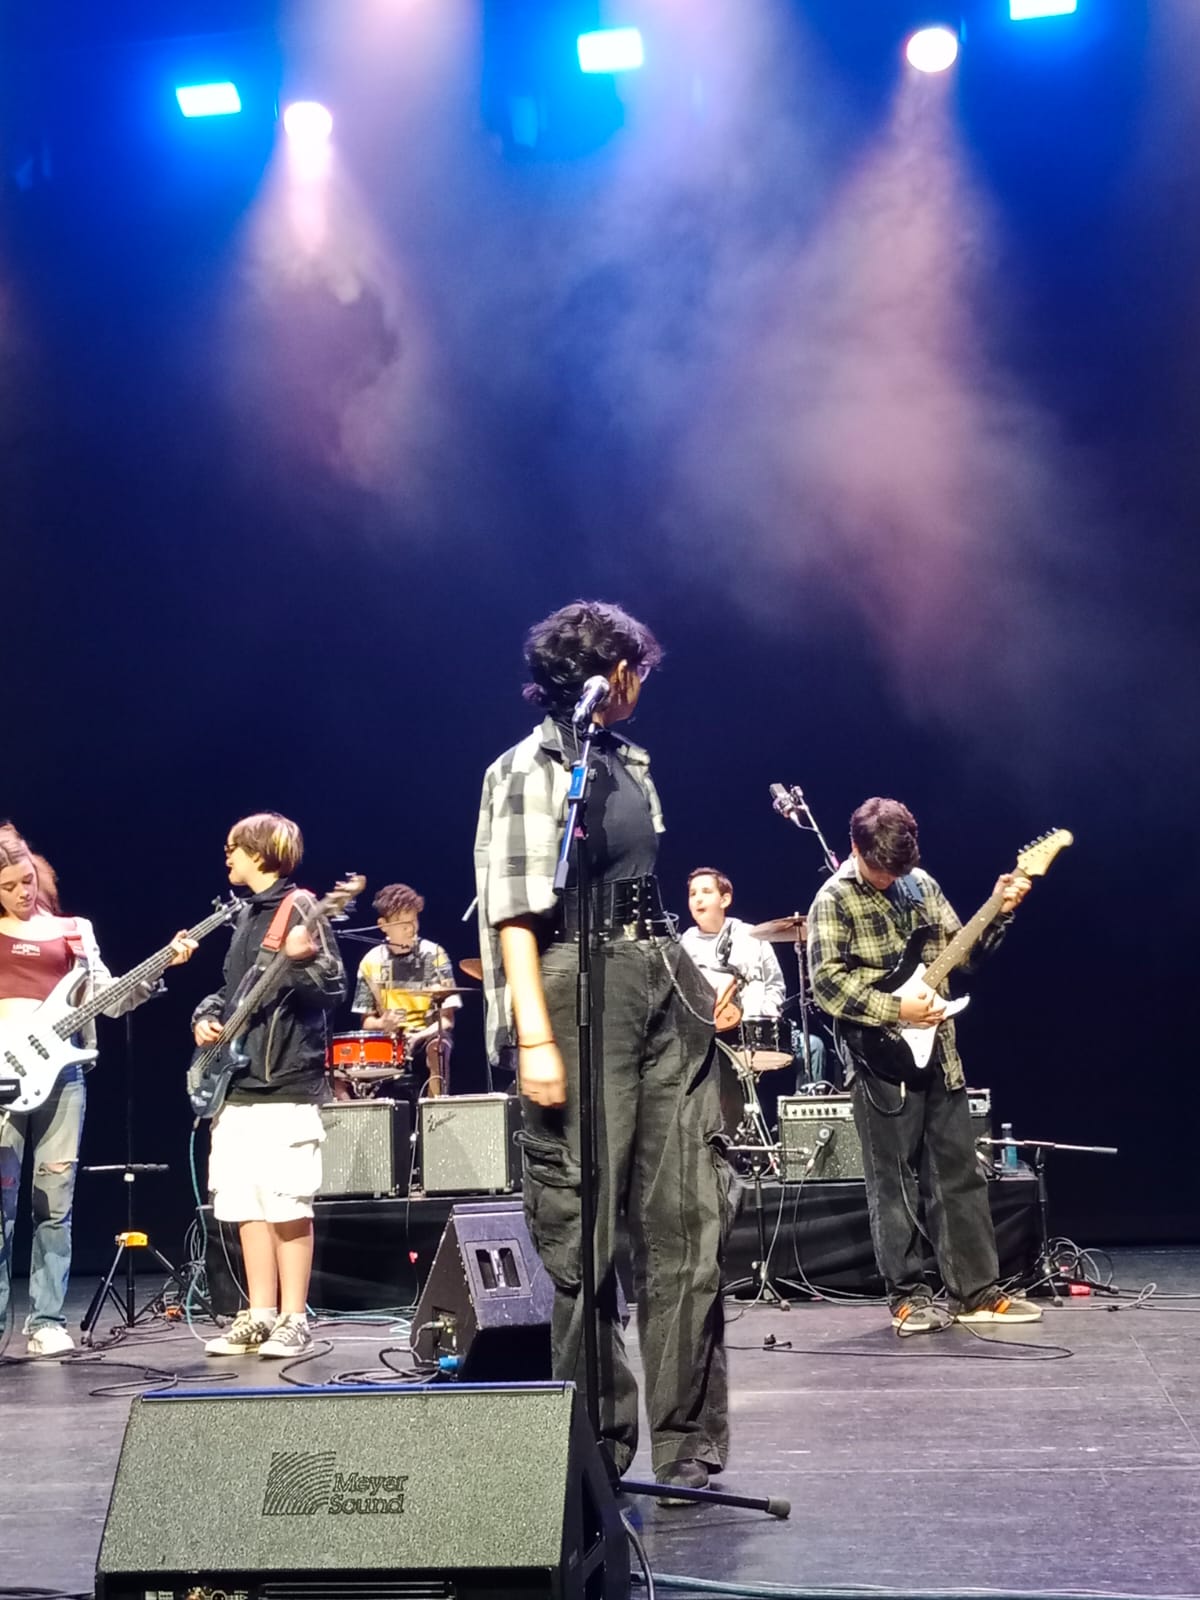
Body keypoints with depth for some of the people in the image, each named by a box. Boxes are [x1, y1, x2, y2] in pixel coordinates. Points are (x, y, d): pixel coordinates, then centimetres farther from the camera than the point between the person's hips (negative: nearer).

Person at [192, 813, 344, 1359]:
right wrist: (208, 1016, 9)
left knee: (286, 1203, -6)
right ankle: (260, 1316, 15)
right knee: (245, 1204, 9)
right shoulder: (247, 914, 18)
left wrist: (303, 960, -31)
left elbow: (335, 990, -12)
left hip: (286, 1082, -8)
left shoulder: (299, 907, -7)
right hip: (237, 1081, 9)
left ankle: (293, 1320, 2)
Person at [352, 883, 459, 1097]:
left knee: (437, 1048, -37)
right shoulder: (371, 961, 2)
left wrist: (421, 1035, -23)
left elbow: (447, 1018, -4)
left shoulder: (434, 955, -4)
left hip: (429, 1034, -2)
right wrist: (382, 1023, -17)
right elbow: (366, 1021, 7)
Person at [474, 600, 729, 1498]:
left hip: (663, 989, 7)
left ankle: (688, 1445, 10)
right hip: (580, 994, -7)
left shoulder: (630, 762, 18)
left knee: (687, 1220, 4)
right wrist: (536, 1039, -18)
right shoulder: (528, 770, -4)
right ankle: (590, 1448, 11)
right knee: (580, 1230, -1)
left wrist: (696, 979, 18)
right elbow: (512, 913, -11)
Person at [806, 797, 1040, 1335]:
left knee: (960, 1174, 8)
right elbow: (827, 981, -16)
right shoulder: (834, 899, -9)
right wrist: (896, 1009, -20)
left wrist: (999, 911, 0)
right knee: (894, 1183, 1)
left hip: (938, 1050, 6)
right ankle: (907, 1296, 11)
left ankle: (975, 1292, 15)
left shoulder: (920, 883, 10)